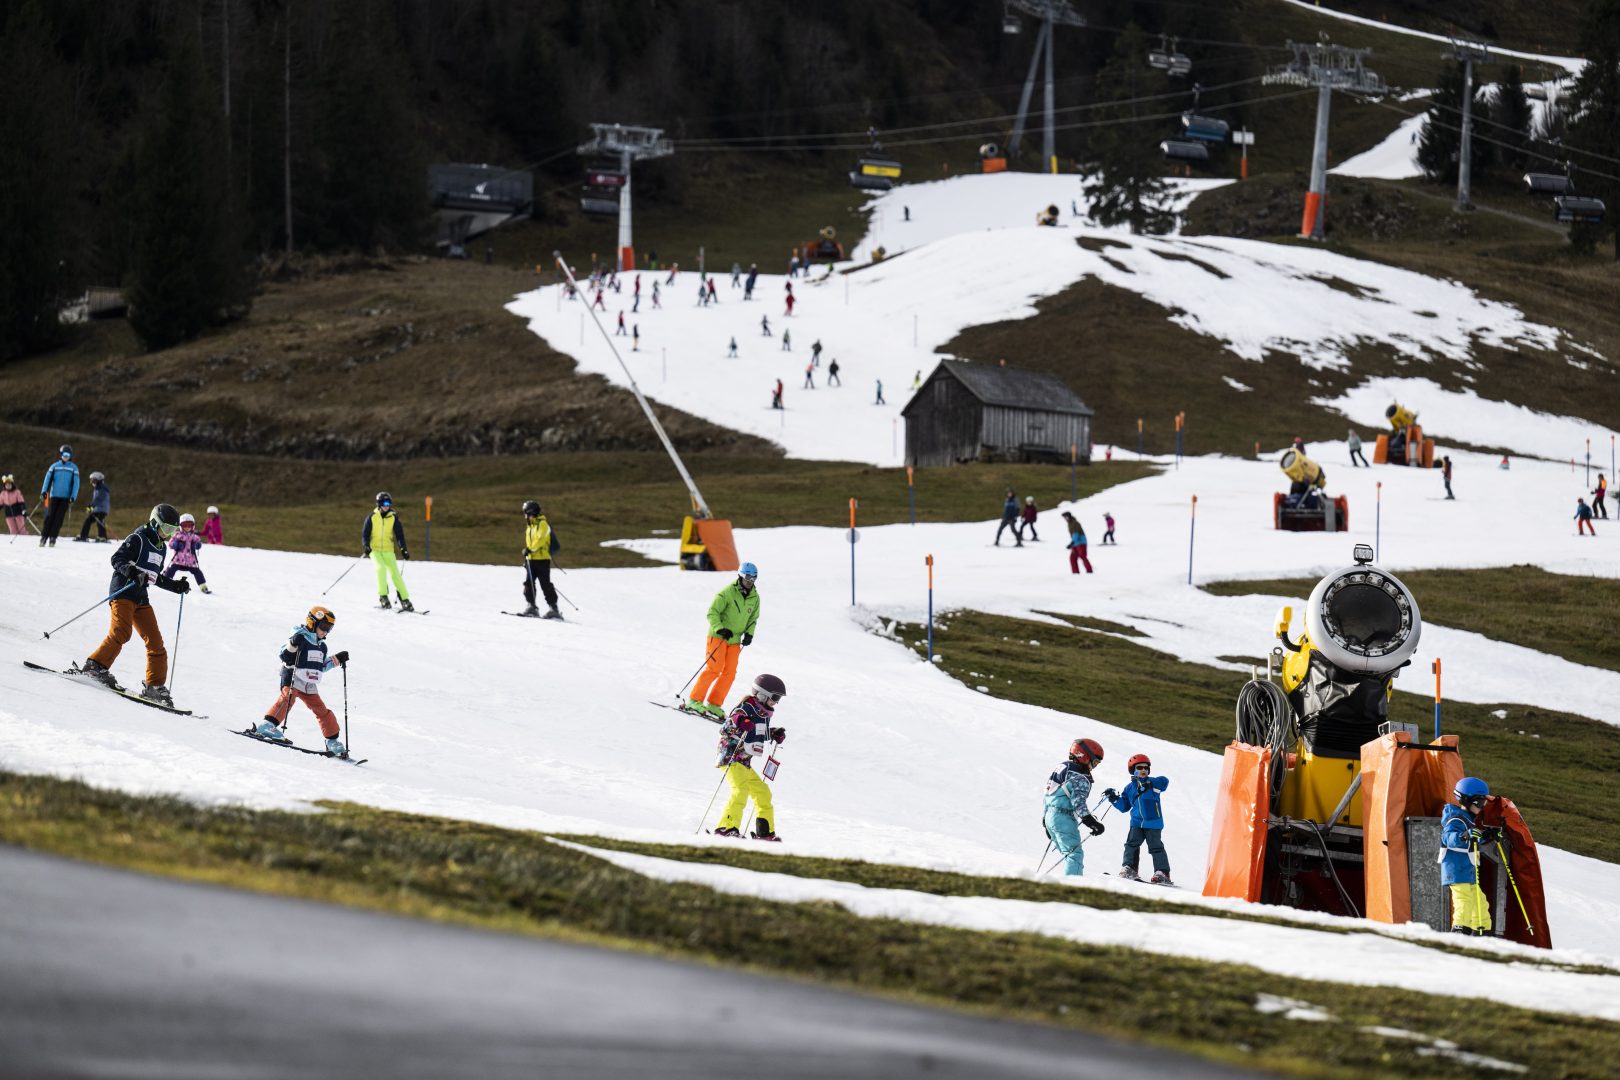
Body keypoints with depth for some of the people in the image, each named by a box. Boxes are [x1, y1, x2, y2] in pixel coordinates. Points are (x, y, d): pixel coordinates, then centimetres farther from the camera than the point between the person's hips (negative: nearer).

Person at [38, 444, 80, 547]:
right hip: (54, 495, 0)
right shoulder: (55, 466, 7)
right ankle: (44, 537, 0)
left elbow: (76, 483, 2)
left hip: (66, 497, 0)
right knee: (50, 516, -3)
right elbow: (48, 478, 1)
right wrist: (44, 491, -11)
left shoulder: (74, 468, 5)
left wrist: (73, 497, -8)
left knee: (59, 517, -5)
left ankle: (53, 538, -2)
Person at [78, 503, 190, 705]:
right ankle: (95, 667, -21)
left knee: (155, 641, 3)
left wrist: (177, 586, 20)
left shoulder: (160, 548, 19)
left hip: (141, 598, 8)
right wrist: (131, 571, -32)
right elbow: (117, 559, -15)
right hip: (122, 592, -8)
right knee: (120, 633, -26)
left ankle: (155, 686, 7)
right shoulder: (137, 539, -6)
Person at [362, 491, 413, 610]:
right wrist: (366, 546, -17)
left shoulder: (393, 518, 3)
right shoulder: (372, 517, 0)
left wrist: (403, 549, -11)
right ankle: (383, 597, -19)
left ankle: (405, 600, -5)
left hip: (388, 550, 1)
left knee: (395, 573, -9)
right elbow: (365, 533, 0)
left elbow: (399, 534, 2)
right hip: (375, 549, -1)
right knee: (381, 568, -25)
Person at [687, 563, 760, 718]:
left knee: (729, 673, -1)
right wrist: (720, 629, -25)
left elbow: (753, 618, 19)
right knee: (714, 669, -14)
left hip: (735, 640, 6)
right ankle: (695, 700, -9)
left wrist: (749, 634, 2)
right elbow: (712, 612, -13)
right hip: (718, 636, -6)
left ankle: (713, 704, 6)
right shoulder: (728, 593, -14)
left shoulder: (754, 597, 6)